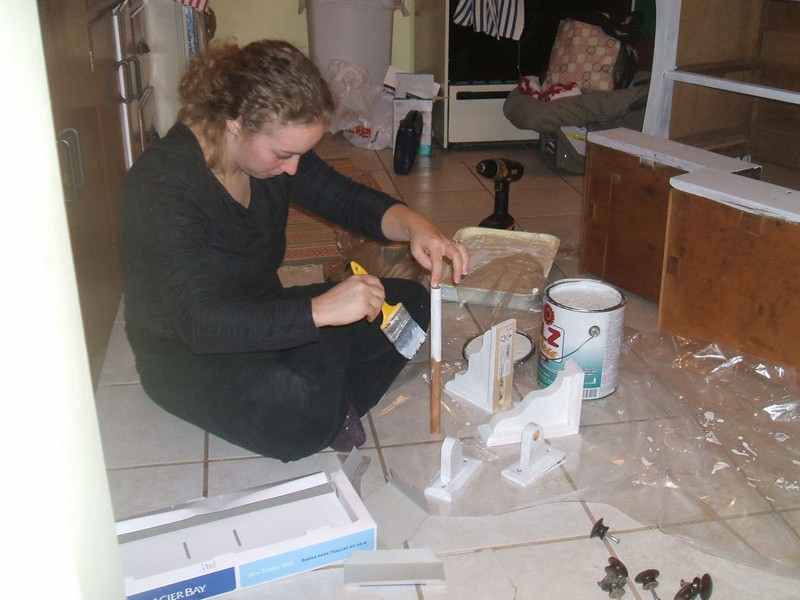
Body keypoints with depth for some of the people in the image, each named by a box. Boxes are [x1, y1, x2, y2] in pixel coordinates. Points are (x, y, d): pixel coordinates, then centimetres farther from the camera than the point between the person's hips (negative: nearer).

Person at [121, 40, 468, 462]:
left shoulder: (273, 147, -8)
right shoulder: (163, 184, -29)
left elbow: (349, 201, 0)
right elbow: (201, 323, -37)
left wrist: (414, 225, -22)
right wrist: (320, 309, -47)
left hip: (261, 315, 8)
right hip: (186, 353, -7)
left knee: (409, 303, -4)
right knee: (304, 421, -35)